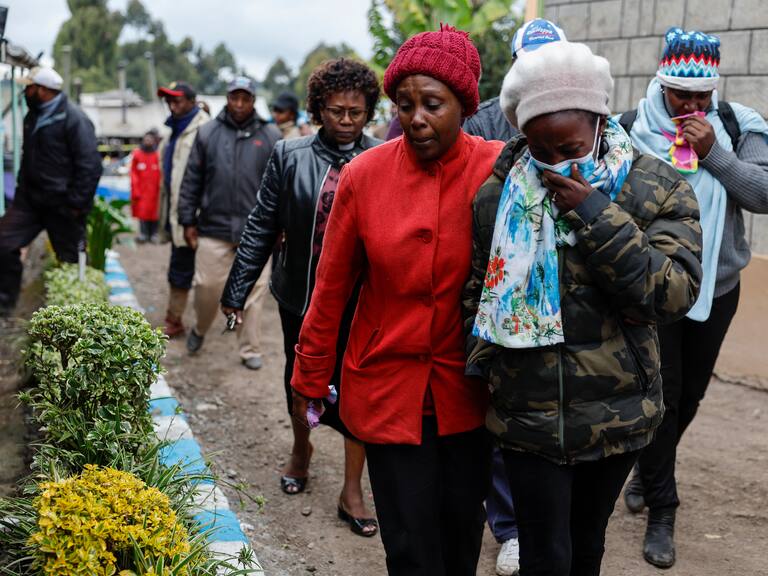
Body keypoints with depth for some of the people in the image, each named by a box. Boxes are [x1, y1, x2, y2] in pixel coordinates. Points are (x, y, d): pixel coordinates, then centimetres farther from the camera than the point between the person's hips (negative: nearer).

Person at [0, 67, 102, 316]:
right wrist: (21, 191, 16)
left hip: (61, 205, -8)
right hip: (30, 200, 8)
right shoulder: (33, 116, 11)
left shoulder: (73, 119, -16)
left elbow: (90, 166, -19)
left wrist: (76, 204, -19)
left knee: (71, 262, 5)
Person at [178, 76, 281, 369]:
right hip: (214, 227, 0)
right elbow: (192, 180, 7)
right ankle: (200, 330, 33)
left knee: (253, 291, 3)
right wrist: (188, 221, 4)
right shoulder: (208, 133, 5)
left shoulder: (270, 136, 4)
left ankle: (250, 350, 16)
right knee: (207, 286, 4)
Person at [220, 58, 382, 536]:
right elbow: (262, 228, 2)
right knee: (300, 380, 19)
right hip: (301, 295, 2)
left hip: (360, 300, -2)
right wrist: (237, 290, 2)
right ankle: (301, 450, 48)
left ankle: (352, 491, 18)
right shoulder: (290, 157, -1)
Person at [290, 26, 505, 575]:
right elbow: (332, 288, 0)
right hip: (388, 388, -1)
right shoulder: (364, 175, -8)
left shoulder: (499, 170, -9)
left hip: (467, 391, 1)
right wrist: (310, 380, 6)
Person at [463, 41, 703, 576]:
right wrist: (486, 366, -2)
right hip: (529, 413, -1)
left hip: (617, 413, 1)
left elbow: (674, 294, -19)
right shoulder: (498, 195, -6)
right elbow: (477, 291, 7)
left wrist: (595, 216, -24)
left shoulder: (658, 188, -8)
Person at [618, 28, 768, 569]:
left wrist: (713, 153, -20)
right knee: (662, 392, 0)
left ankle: (650, 473, 40)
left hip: (717, 284, 3)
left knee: (690, 392, 16)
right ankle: (661, 509, 14)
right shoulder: (632, 129, -8)